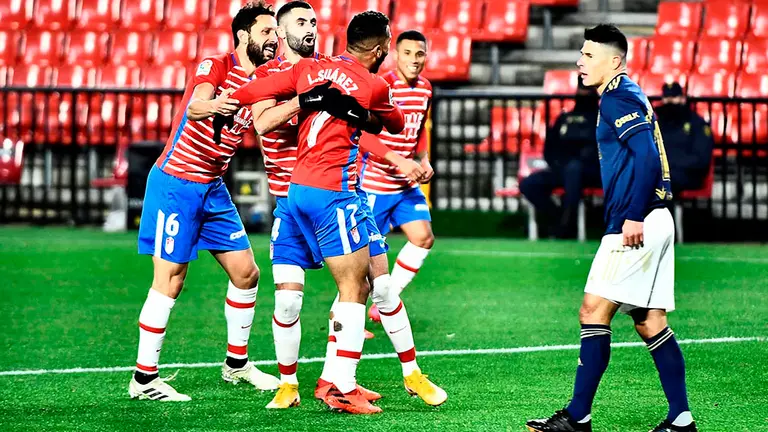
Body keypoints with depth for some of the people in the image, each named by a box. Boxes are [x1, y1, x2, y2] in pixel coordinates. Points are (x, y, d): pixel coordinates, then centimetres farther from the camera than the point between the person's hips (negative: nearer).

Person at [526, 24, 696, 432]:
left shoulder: (619, 97, -10)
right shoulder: (626, 97, 21)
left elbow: (648, 155, -22)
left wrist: (634, 215, -25)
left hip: (636, 226, -10)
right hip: (653, 223, 10)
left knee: (594, 310, -8)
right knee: (650, 321, 9)